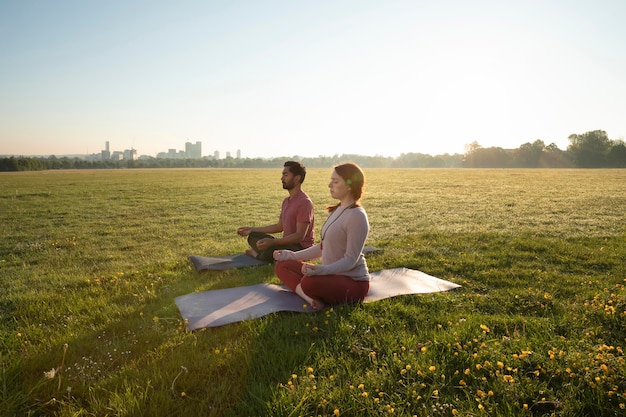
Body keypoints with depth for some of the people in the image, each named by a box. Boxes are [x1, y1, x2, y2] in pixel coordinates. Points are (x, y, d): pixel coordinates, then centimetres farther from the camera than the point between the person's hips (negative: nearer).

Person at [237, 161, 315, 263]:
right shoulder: (286, 201, 14)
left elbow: (300, 235, -24)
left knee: (270, 250, -33)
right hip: (288, 242, 10)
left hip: (301, 247, -9)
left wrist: (272, 241, -34)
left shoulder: (304, 202, -18)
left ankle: (258, 256, -2)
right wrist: (253, 229, 17)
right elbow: (279, 226, 21)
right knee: (253, 237, 7)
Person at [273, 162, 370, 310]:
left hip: (353, 281, -10)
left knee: (310, 282, -39)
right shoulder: (336, 210, 8)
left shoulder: (357, 216, -20)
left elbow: (350, 260, -22)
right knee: (282, 265, 3)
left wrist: (322, 269, -38)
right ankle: (310, 298, -19)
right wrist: (293, 255, 12)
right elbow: (324, 246, 15)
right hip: (332, 274, 10)